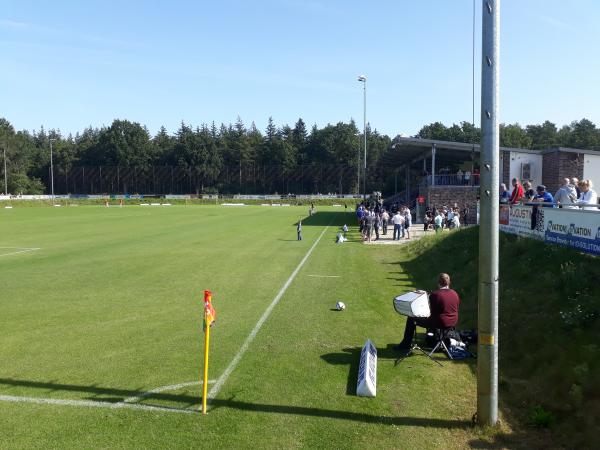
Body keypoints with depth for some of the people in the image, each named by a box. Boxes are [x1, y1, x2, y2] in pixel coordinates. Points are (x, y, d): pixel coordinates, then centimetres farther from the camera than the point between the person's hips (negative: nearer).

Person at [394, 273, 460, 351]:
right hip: (453, 323, 7)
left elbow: (432, 312, -11)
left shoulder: (434, 294, -19)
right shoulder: (455, 293, -1)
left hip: (440, 323, -7)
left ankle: (406, 345, 10)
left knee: (411, 319, 5)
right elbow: (457, 307, 12)